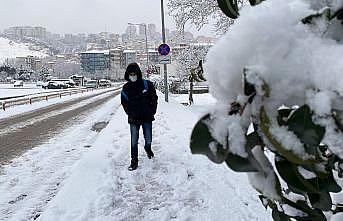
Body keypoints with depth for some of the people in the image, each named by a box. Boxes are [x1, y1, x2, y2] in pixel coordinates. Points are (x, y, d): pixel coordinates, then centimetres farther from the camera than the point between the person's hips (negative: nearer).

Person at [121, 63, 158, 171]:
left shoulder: (147, 84, -3)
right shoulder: (126, 88, 2)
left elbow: (154, 99, 2)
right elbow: (125, 103, 9)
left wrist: (152, 112, -4)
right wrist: (131, 114, -2)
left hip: (147, 117, 0)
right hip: (134, 119, 0)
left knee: (148, 139, 11)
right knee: (134, 141, 0)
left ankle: (147, 148, 45)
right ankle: (134, 161, 13)